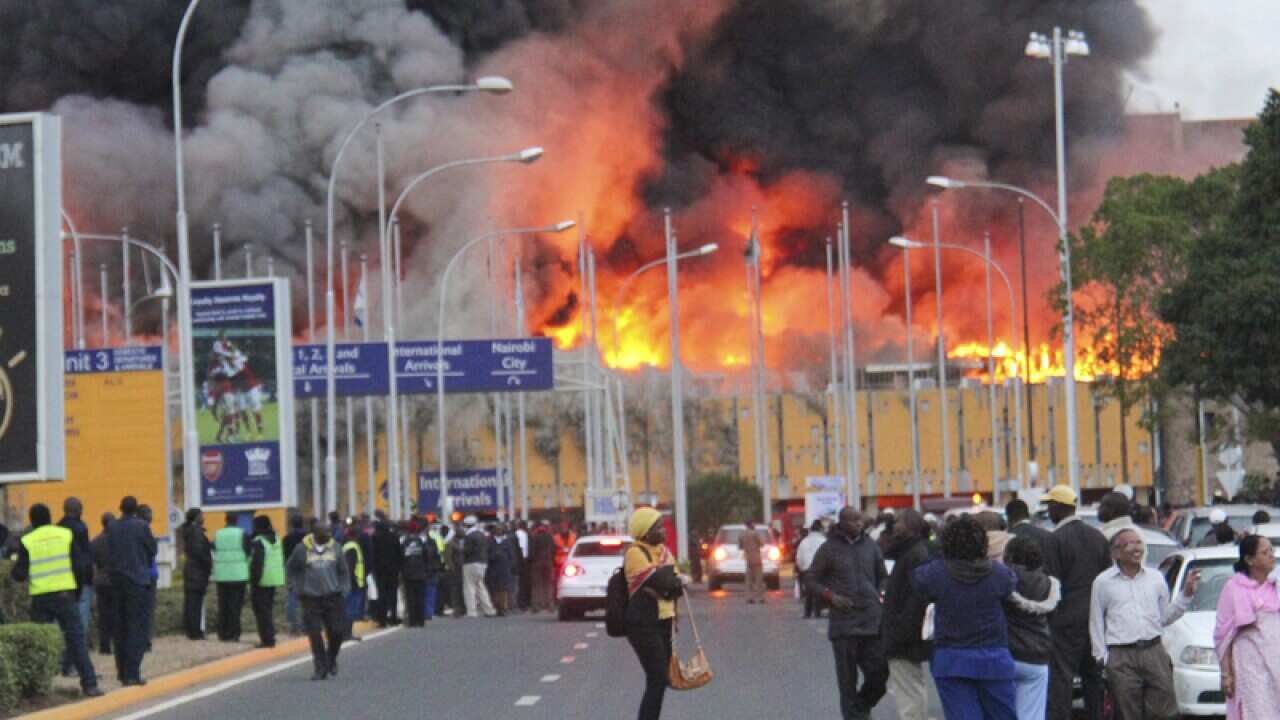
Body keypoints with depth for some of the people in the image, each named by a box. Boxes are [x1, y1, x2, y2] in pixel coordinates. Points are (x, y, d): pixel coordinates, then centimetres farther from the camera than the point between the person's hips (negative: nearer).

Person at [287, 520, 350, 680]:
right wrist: (299, 587, 0)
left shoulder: (334, 547, 5)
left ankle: (331, 659, 25)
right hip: (311, 599, -2)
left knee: (337, 632, -1)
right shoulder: (302, 549, -3)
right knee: (315, 635, -4)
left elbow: (343, 571, 13)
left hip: (333, 597, 2)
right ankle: (320, 668, 4)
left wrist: (343, 589, 2)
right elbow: (292, 569, 9)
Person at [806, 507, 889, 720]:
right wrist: (830, 596, -11)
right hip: (844, 622, -3)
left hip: (872, 620, 3)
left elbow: (881, 576, 21)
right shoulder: (829, 549, -1)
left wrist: (879, 595, 5)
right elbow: (812, 580, 4)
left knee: (880, 671, 0)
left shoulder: (870, 545, 8)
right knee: (847, 679, -1)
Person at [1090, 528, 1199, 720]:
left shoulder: (1156, 578, 12)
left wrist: (1186, 594, 7)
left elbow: (1165, 617, 17)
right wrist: (1101, 656, -1)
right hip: (1121, 657, -2)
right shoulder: (1103, 582, 4)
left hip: (1154, 652, 2)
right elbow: (1096, 623, 5)